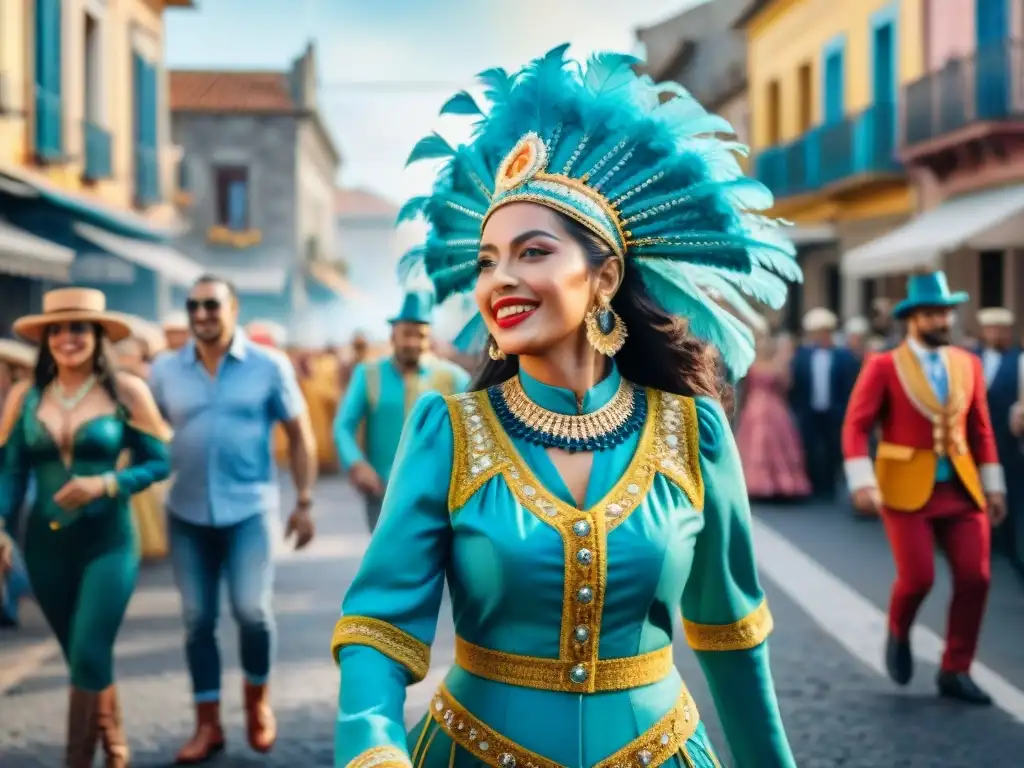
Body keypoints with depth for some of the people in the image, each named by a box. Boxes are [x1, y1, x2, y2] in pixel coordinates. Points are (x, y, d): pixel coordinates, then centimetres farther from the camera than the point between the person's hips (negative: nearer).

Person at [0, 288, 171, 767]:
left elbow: (161, 462, -4)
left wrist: (105, 484, -18)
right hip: (45, 544, 3)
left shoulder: (126, 391, -5)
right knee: (83, 658, 15)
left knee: (89, 657, -10)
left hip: (108, 542, -3)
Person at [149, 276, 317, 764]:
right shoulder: (164, 371, 3)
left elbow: (299, 435, 3)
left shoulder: (269, 366, -2)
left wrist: (304, 502, -1)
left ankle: (258, 700, 17)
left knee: (251, 609, -11)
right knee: (197, 619, 6)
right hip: (186, 513, 3)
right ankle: (208, 725, 18)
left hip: (249, 508, -2)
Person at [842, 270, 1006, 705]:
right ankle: (898, 635, 25)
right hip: (907, 489, -4)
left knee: (975, 577, -1)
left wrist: (993, 486, 12)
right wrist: (862, 482, -20)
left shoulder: (968, 364, 9)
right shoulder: (884, 367, -4)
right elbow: (856, 425, -9)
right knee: (918, 577, -10)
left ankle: (955, 672, 14)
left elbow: (981, 429, 14)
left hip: (962, 488, 4)